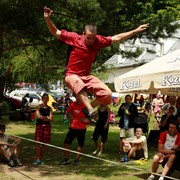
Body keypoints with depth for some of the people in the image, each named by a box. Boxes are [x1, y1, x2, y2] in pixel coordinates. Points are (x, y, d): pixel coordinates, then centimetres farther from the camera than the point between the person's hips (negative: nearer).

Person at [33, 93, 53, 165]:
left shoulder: (49, 108, 11)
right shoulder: (39, 107, 4)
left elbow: (51, 118, 0)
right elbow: (38, 116, -9)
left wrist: (42, 117, -7)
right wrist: (47, 117, -2)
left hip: (47, 126, 3)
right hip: (39, 125, -3)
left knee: (45, 143, 2)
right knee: (38, 142, -7)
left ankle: (41, 159, 12)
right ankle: (38, 159, -3)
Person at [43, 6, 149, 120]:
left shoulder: (98, 41, -3)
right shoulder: (75, 38, -11)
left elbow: (117, 38, 4)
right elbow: (55, 32, -5)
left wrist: (136, 31, 4)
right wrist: (47, 18, -20)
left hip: (87, 76, 4)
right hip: (72, 75, -4)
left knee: (107, 94, -13)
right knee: (79, 84, -43)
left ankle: (87, 109, 5)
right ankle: (90, 110, -47)